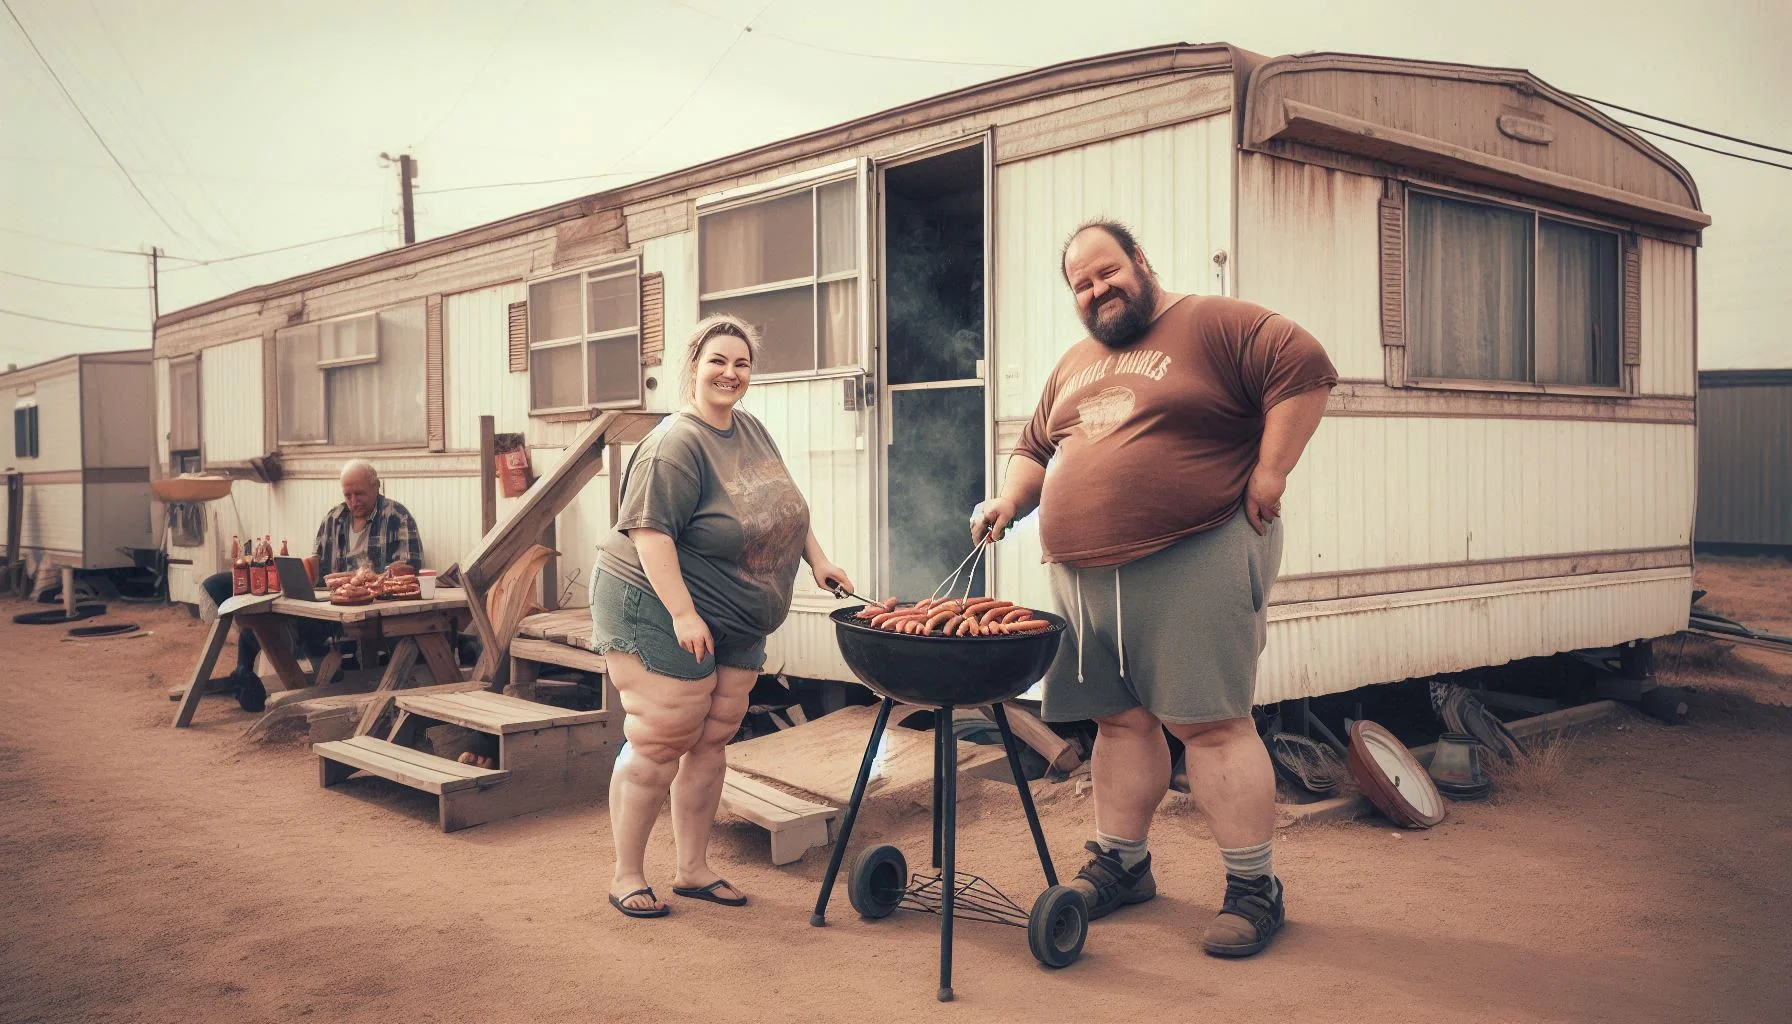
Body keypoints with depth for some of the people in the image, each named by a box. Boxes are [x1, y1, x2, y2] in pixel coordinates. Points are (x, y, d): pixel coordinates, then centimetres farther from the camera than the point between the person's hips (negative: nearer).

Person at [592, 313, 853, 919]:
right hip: (659, 613, -8)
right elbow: (650, 532, -24)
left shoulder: (752, 431, 9)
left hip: (735, 624, 8)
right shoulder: (676, 445, -17)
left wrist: (818, 560, 10)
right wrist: (682, 614, -28)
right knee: (658, 745, -4)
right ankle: (626, 878, 11)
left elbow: (786, 507, 20)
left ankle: (693, 870, 23)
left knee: (711, 743, 11)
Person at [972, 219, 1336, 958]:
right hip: (1084, 576, 7)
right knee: (1119, 721, 13)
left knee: (1210, 724, -5)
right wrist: (1010, 500, 9)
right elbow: (1035, 447, 27)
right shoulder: (1074, 365, 21)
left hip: (1193, 564, -7)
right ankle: (1121, 863, 26)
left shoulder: (1213, 326, -1)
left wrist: (1269, 472, -14)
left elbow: (1303, 369, -10)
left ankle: (1253, 887, 5)